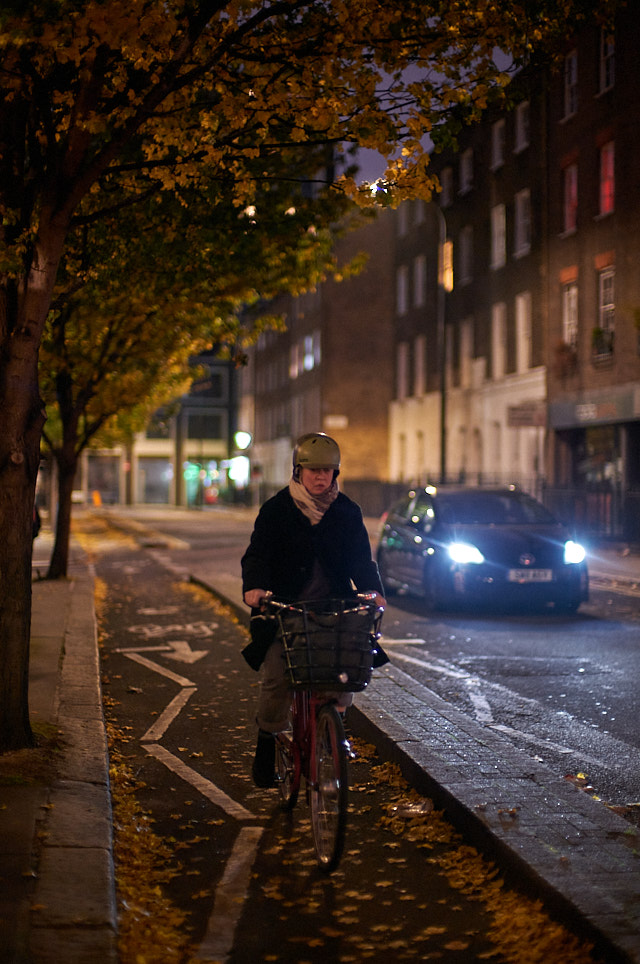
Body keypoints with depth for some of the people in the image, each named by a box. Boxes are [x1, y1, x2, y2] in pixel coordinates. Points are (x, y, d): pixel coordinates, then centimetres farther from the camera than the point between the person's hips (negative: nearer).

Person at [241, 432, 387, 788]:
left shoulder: (347, 512, 8)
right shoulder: (277, 509, 1)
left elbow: (360, 556, 2)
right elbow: (258, 552, -7)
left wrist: (372, 589, -18)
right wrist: (254, 585, -27)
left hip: (333, 606, 2)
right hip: (284, 608, -2)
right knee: (276, 679, -13)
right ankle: (268, 739, 11)